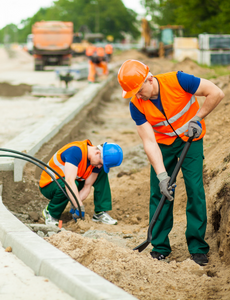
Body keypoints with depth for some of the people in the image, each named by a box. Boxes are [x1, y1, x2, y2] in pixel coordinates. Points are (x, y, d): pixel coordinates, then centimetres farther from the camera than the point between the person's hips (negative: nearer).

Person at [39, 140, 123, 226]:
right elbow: (69, 181, -42)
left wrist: (76, 205, -26)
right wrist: (79, 207, -43)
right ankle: (50, 213, -12)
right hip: (48, 186, -7)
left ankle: (100, 213, -4)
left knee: (102, 173, -4)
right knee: (65, 185, -41)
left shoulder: (97, 162, -9)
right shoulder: (76, 151, -33)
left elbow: (87, 187, -10)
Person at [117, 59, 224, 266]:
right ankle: (160, 247, 6)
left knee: (195, 190, -10)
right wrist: (162, 175, -28)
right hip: (163, 144, 2)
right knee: (159, 193, -4)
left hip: (190, 139, -2)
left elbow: (216, 93, -22)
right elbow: (149, 142, -19)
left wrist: (196, 119, -19)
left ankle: (198, 247, -2)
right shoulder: (137, 105, -18)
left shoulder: (177, 81, -27)